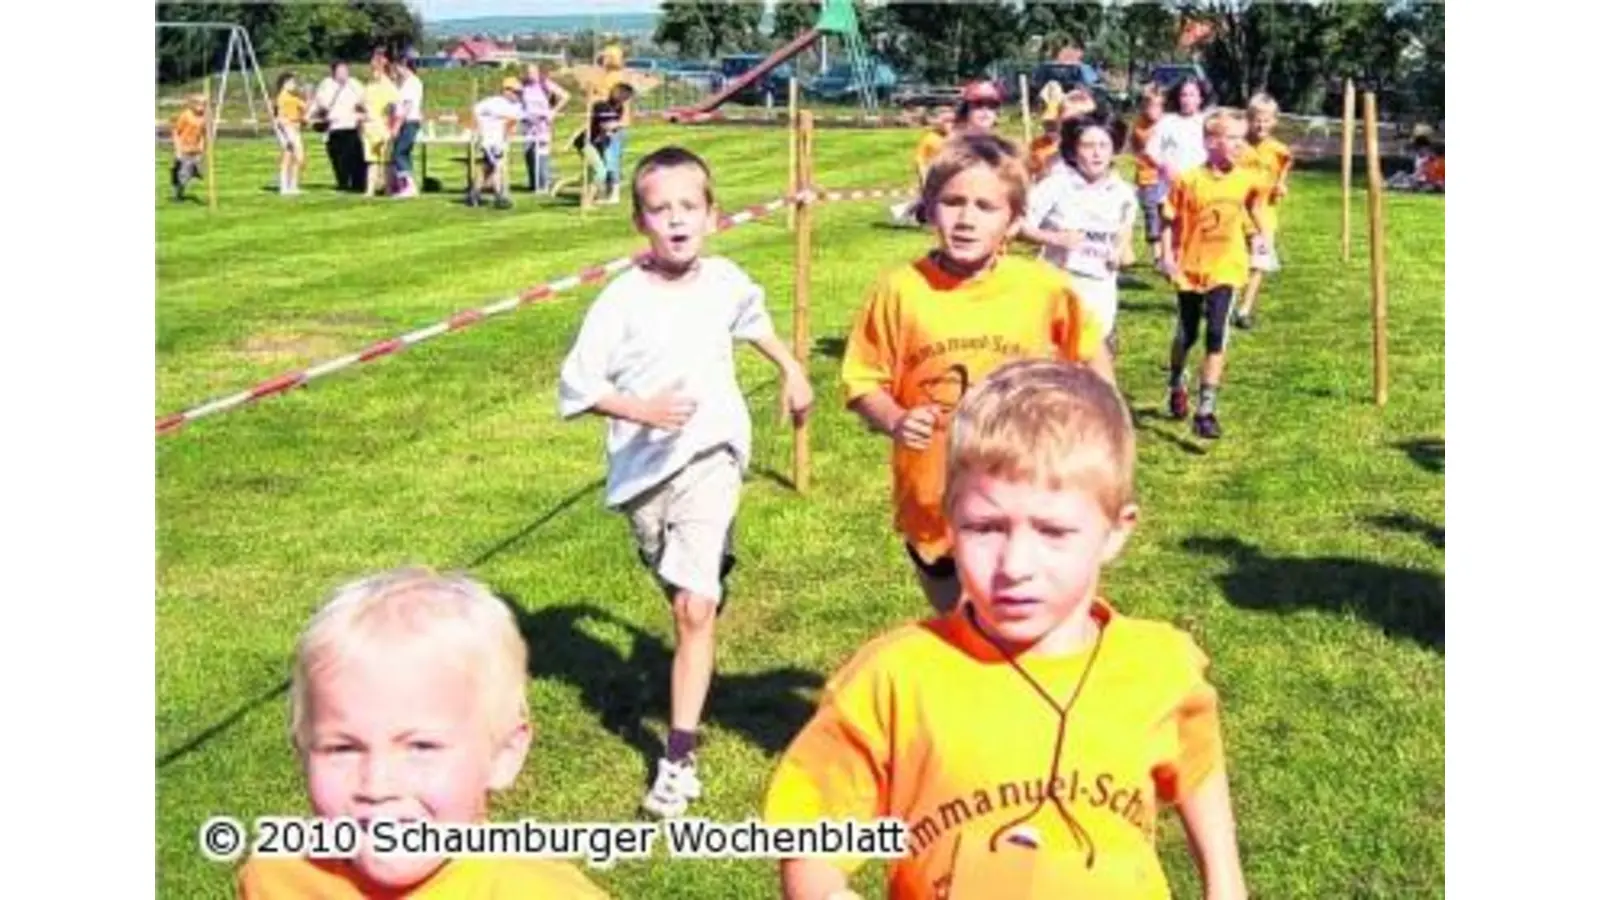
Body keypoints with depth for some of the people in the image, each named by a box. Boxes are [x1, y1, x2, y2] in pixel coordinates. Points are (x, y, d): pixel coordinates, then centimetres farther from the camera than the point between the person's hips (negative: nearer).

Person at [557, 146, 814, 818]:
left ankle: (679, 757, -10)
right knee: (684, 599, 21)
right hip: (643, 469, 0)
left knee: (695, 606, -13)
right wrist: (640, 409, -26)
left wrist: (791, 369, 24)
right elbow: (576, 386, -13)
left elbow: (754, 322, 24)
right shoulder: (622, 301, -12)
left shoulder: (725, 280, -1)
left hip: (710, 459, 0)